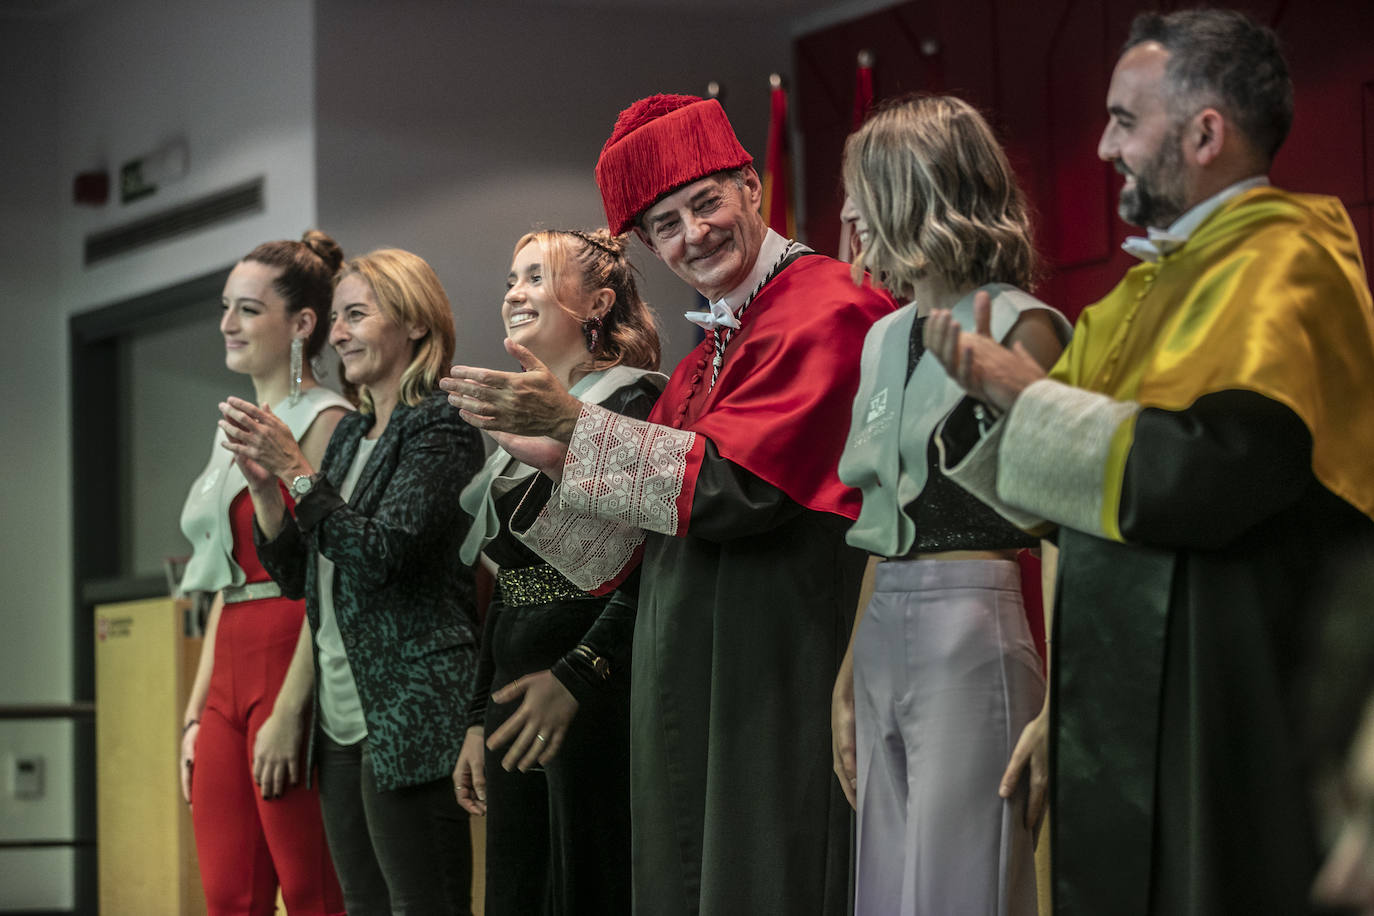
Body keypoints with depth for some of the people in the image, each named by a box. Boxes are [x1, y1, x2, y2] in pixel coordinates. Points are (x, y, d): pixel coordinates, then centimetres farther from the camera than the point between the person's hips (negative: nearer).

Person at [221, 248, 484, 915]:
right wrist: (261, 481, 3)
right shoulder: (350, 433, 18)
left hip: (409, 710, -9)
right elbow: (297, 575, 17)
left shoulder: (440, 429, -7)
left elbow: (381, 555, -18)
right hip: (343, 717, 9)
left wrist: (296, 469, -16)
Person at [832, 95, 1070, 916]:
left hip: (977, 625, -8)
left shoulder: (1017, 329, -6)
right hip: (884, 633, 8)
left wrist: (1050, 708, -16)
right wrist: (849, 678, 14)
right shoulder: (885, 337, 16)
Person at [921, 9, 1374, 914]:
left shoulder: (1284, 266, -14)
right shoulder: (1162, 277, 16)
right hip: (1127, 700, 9)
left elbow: (1209, 473, -29)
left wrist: (1030, 395, -16)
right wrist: (988, 386, 0)